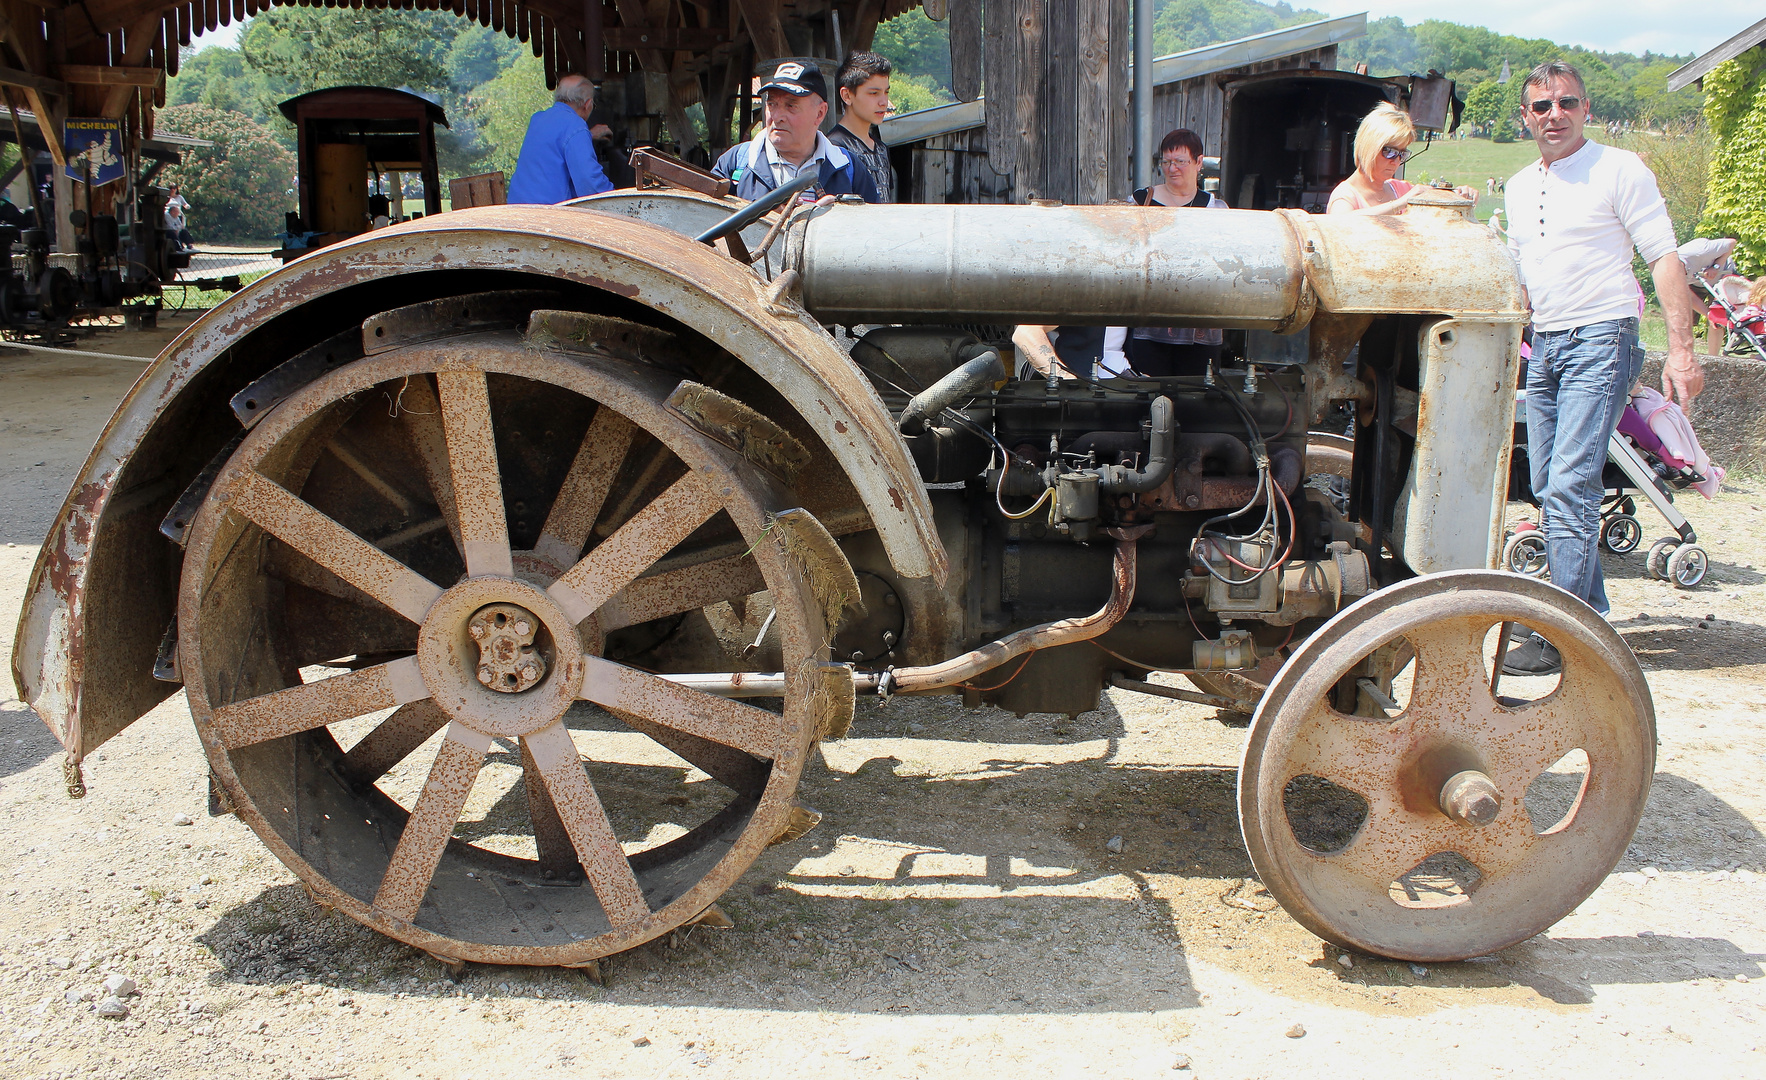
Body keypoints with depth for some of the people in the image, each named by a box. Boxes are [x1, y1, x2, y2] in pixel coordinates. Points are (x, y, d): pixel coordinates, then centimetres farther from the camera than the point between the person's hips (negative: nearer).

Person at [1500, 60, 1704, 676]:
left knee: (1571, 486, -16)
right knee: (1548, 489, 9)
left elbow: (1664, 259, -7)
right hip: (1544, 346, 8)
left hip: (1601, 340, -7)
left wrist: (1681, 349, -16)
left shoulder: (1619, 170, -3)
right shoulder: (1519, 187, 17)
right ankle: (1592, 615, 22)